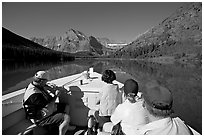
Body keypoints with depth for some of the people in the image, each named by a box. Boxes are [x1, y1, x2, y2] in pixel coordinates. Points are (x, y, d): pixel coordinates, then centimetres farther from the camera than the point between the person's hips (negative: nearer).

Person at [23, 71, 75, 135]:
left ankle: (66, 126, 28)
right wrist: (56, 96, -17)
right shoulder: (34, 94, -32)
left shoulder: (36, 85, -2)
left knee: (66, 107, 13)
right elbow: (49, 107, -28)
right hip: (41, 119, -10)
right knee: (67, 118, -23)